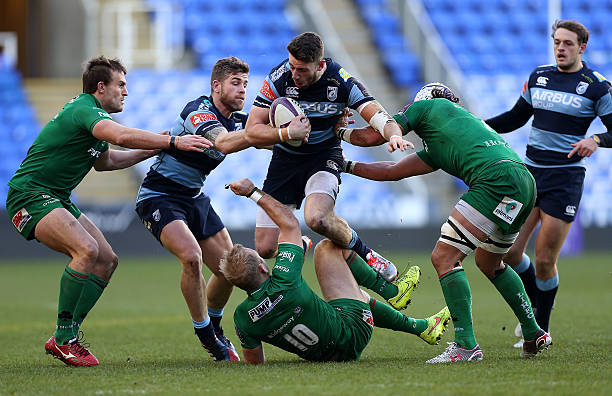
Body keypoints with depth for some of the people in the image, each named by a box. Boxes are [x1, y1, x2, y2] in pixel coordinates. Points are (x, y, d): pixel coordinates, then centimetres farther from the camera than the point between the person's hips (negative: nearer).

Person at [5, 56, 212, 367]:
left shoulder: (92, 114, 17)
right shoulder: (84, 110, -18)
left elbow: (105, 161, 32)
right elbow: (122, 136, -37)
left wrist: (152, 150, 24)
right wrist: (173, 141, -36)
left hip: (56, 199, 11)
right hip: (30, 195, -11)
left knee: (107, 260, 4)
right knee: (87, 250, -29)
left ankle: (65, 336, 5)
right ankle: (63, 339, -22)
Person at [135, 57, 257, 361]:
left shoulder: (237, 120, 3)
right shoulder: (198, 110, -23)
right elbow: (223, 143, -40)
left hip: (195, 198, 8)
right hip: (158, 196, -8)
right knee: (191, 256, -28)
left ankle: (214, 328, 30)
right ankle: (205, 335, -13)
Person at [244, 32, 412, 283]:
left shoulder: (341, 81, -18)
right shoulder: (279, 78, -16)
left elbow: (377, 116, -21)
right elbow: (252, 131, -13)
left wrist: (393, 135, -43)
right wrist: (287, 134, -31)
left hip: (325, 156, -2)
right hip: (285, 159, 2)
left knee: (318, 219, -34)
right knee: (265, 249, -4)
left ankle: (363, 253, -5)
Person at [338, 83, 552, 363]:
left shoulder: (427, 106, 15)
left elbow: (372, 137, 16)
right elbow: (393, 171, 41)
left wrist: (340, 131, 34)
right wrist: (348, 166, 48)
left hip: (497, 179, -9)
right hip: (525, 184, 9)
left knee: (444, 258, -8)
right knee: (488, 262, 28)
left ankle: (466, 345, -15)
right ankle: (533, 334, 31)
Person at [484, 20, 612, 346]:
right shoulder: (538, 76, 10)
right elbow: (515, 118, 22)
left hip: (565, 178, -5)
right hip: (529, 171, 5)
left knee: (544, 260, -6)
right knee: (509, 250, -2)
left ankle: (541, 330, 14)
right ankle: (534, 307, 24)